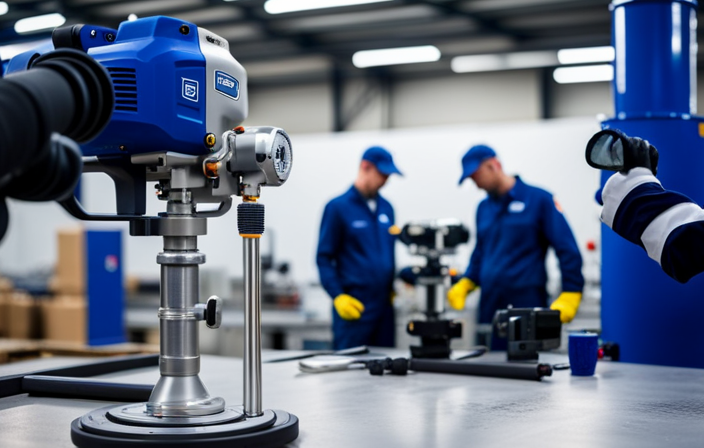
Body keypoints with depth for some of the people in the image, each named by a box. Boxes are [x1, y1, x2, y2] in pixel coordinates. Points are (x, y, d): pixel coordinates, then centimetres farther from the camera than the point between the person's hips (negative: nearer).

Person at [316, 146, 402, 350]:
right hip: (354, 305, -6)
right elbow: (324, 258, -6)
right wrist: (338, 296, -15)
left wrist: (394, 287, 10)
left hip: (384, 303, 6)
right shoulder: (338, 207, -4)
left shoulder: (386, 208, 13)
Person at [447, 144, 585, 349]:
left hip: (528, 304, -5)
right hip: (489, 307, 5)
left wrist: (569, 295, -14)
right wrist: (465, 284, 8)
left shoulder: (539, 199, -3)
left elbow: (568, 250, -6)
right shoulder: (484, 208, 14)